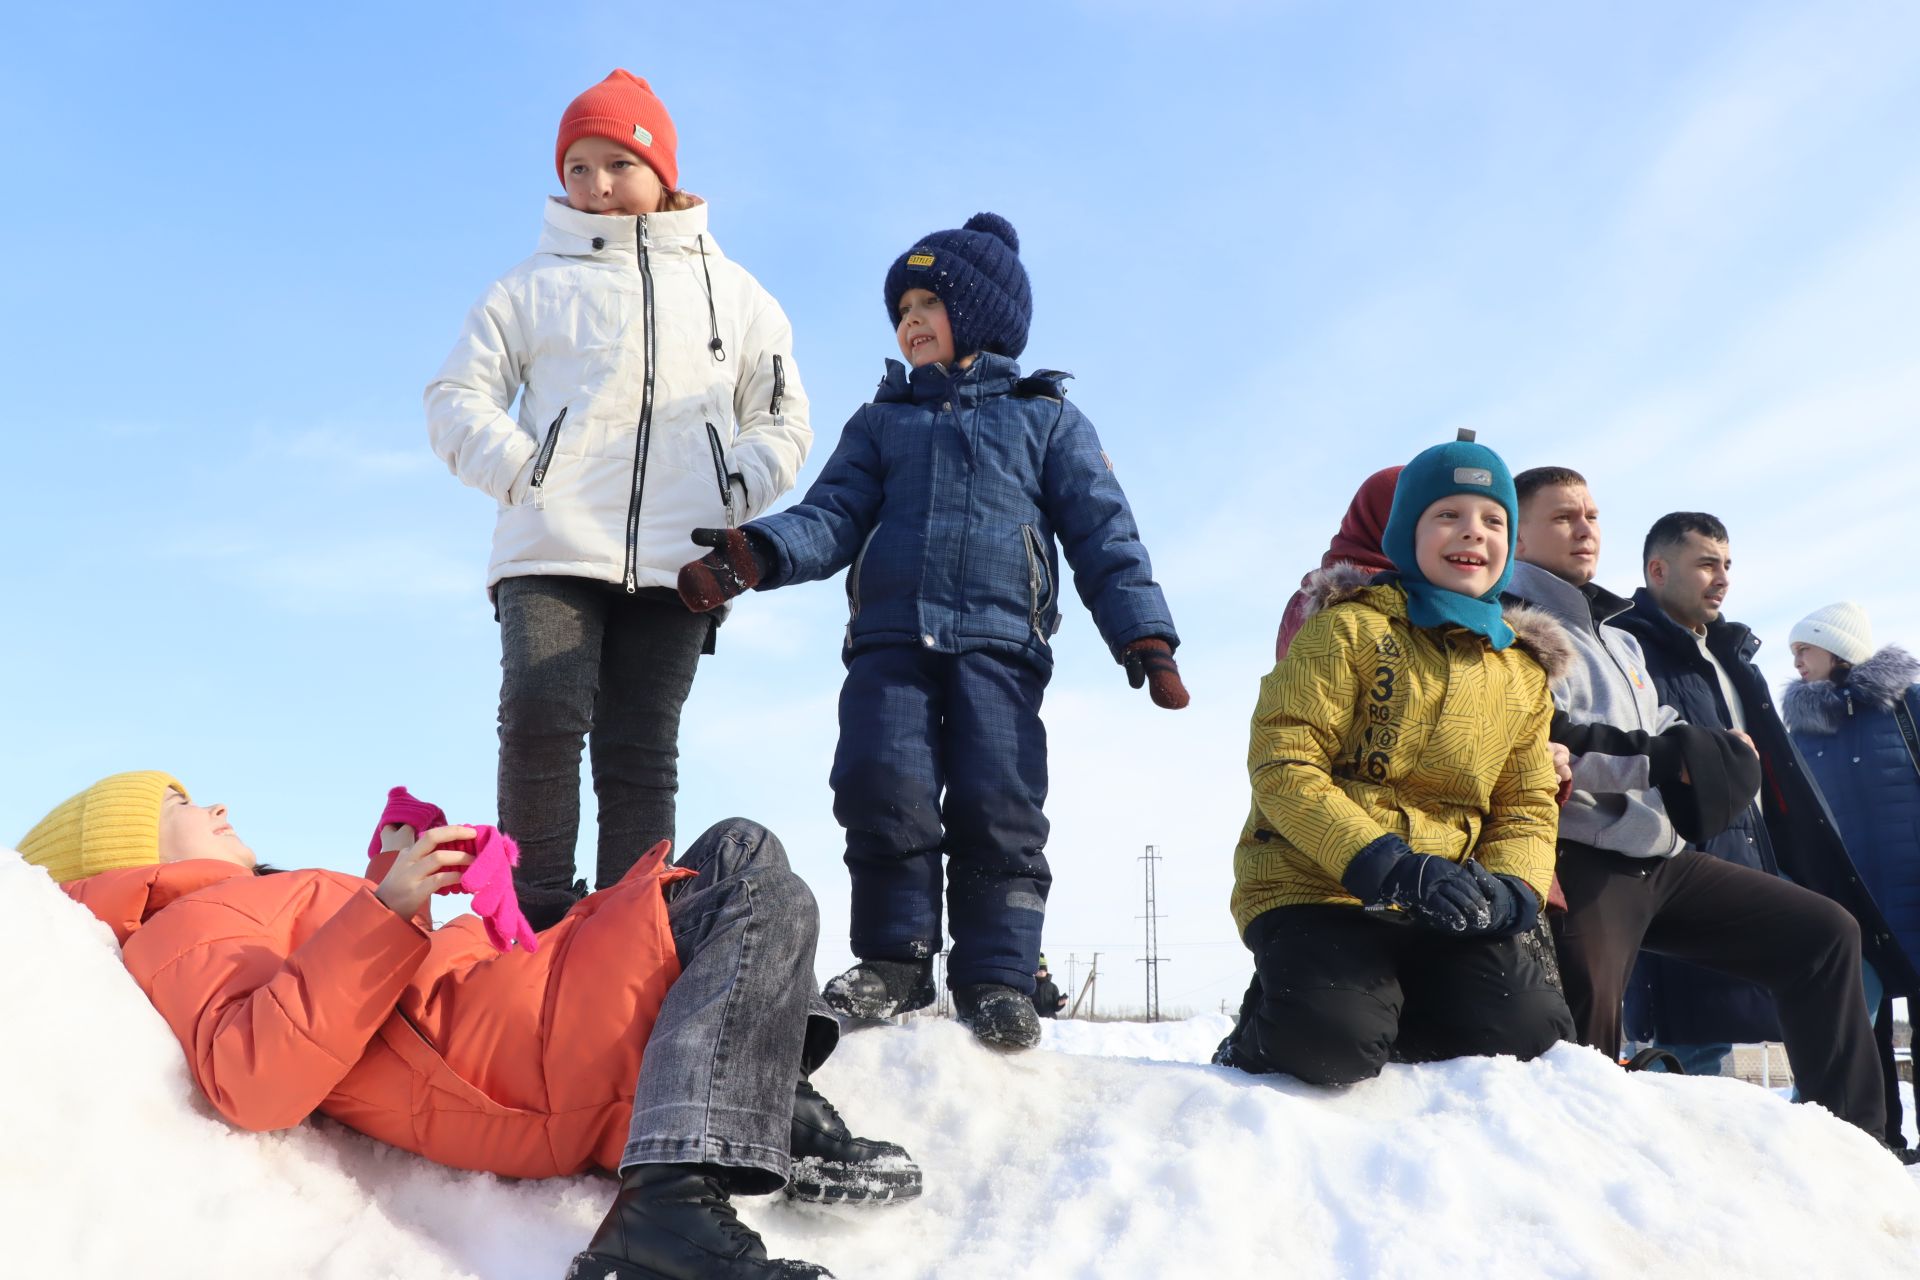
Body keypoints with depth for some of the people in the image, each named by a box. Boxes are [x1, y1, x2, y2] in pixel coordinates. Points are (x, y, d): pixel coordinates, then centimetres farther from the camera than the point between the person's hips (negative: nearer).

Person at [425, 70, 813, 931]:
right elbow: (457, 400, 10)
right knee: (541, 716, -18)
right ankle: (536, 914, -6)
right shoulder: (534, 285, 15)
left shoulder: (733, 293, 19)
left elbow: (782, 423, 17)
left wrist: (729, 499, 0)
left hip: (675, 561, 1)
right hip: (551, 550, -1)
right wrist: (525, 475, -7)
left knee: (641, 749, 0)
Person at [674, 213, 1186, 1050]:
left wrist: (1144, 638, -3)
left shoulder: (1048, 419, 18)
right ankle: (893, 961, 0)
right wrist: (754, 556, -11)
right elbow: (833, 517, 10)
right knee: (881, 789, -15)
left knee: (997, 806, -13)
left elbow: (1104, 534, 10)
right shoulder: (881, 421, 25)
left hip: (999, 644, -2)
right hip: (890, 640, 2)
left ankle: (997, 979, -2)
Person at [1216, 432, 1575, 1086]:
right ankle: (1262, 1037, 6)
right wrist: (1390, 868, -23)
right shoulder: (1349, 628, -3)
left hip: (1442, 910, 5)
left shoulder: (1523, 671, 15)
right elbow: (1283, 766, -12)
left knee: (1536, 1034, -18)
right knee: (1334, 1043, -30)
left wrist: (1509, 891, -8)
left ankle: (1383, 1015, 9)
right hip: (1313, 888, -5)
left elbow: (1526, 808, 15)